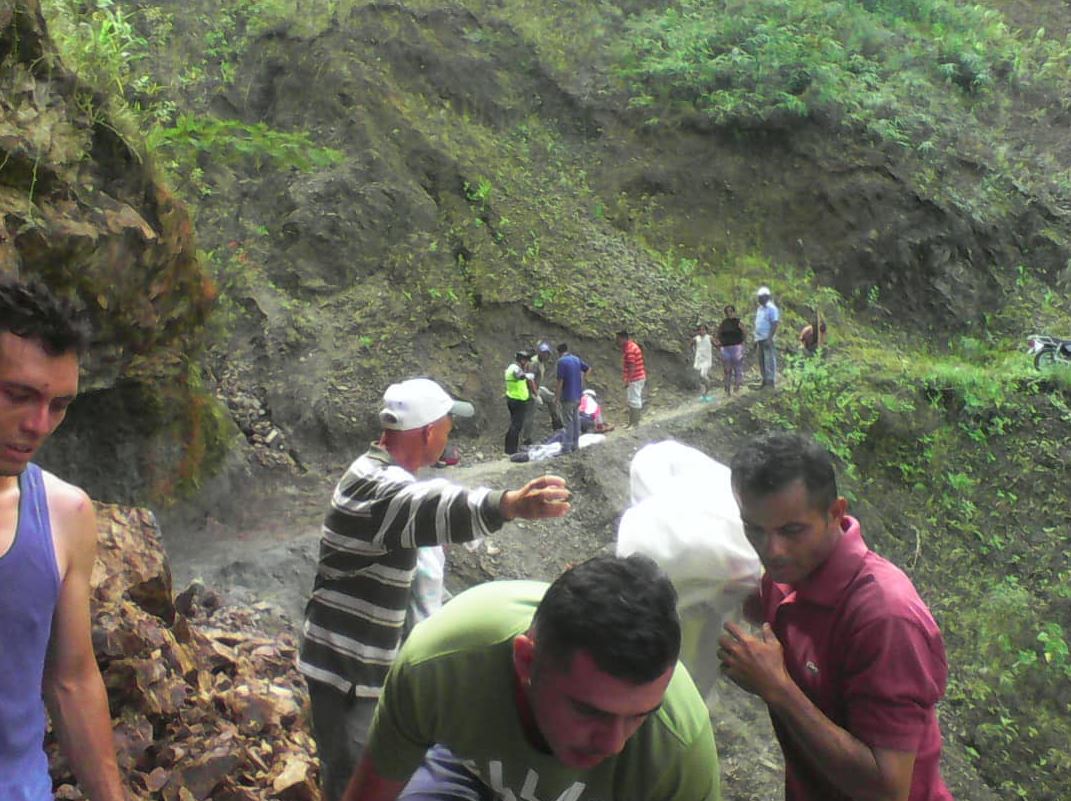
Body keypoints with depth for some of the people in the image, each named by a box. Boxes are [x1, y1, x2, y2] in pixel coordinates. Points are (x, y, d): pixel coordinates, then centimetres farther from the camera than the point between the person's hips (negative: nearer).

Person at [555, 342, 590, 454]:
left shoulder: (561, 361, -15)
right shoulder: (576, 359, 8)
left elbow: (560, 380, -17)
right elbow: (588, 369, 19)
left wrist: (557, 396, -10)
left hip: (568, 396, -7)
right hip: (578, 395, 7)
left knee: (568, 421, -5)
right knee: (576, 419, 14)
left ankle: (567, 447, -3)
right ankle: (575, 444, 21)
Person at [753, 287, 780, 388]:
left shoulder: (771, 308, -8)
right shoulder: (759, 308, 18)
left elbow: (774, 324, -14)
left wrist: (769, 338, -20)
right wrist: (756, 338, 17)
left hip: (767, 339, -8)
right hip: (760, 338, 9)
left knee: (769, 360, -8)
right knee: (761, 360, 10)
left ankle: (771, 381, -8)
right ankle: (765, 380, 17)